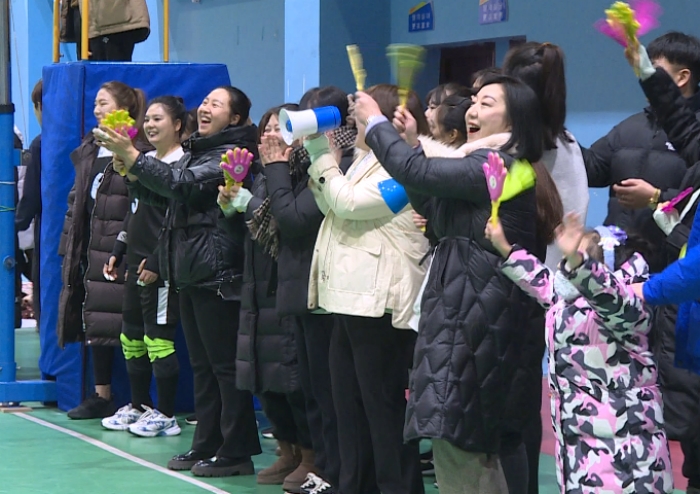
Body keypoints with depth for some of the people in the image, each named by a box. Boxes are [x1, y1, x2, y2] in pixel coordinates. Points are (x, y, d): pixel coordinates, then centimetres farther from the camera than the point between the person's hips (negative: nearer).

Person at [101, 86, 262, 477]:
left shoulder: (231, 153, -10)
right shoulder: (197, 150, 19)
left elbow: (183, 183, -22)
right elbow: (162, 196, 23)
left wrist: (131, 154, -22)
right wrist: (129, 168, 5)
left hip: (217, 273, -10)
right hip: (192, 272, 10)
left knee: (225, 364, -7)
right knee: (202, 365, 13)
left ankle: (236, 452, -3)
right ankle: (207, 446, 19)